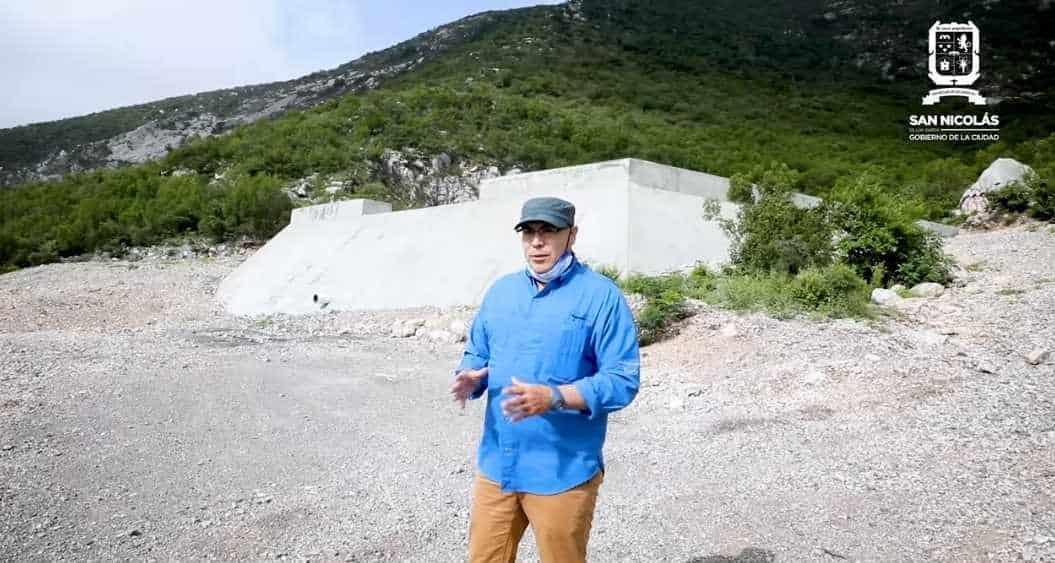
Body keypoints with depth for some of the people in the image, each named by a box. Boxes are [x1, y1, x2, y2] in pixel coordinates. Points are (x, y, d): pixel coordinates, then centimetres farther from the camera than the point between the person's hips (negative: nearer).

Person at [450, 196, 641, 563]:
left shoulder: (601, 295, -10)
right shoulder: (500, 290, 9)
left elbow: (622, 379, -14)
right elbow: (477, 354, 15)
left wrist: (554, 398, -26)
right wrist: (469, 379, -9)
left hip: (562, 472, -5)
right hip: (496, 465, 5)